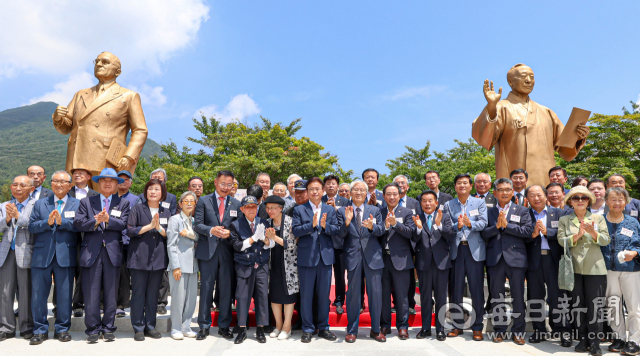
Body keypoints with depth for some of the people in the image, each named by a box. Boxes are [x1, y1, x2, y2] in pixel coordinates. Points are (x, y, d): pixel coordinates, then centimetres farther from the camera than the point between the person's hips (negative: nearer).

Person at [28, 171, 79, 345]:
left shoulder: (77, 204, 6)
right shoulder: (40, 204, 13)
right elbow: (31, 226, 4)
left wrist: (62, 221, -18)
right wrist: (47, 222, -13)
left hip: (66, 256, -2)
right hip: (42, 255, 2)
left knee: (64, 294, 4)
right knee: (38, 294, 5)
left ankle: (62, 329, 16)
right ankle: (40, 330, 18)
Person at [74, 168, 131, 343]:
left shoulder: (123, 203, 12)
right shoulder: (86, 202, 13)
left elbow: (123, 224, -2)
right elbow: (78, 224, 0)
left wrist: (108, 219, -18)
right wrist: (95, 221, -16)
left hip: (113, 253, 0)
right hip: (91, 252, 0)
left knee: (111, 294, 6)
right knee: (91, 294, 0)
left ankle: (108, 328, 16)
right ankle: (93, 329, 11)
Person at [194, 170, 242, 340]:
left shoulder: (236, 204, 10)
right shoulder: (203, 201, 5)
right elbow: (197, 224, -3)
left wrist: (229, 232, -14)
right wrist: (211, 230, -21)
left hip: (227, 251, 2)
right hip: (208, 250, -1)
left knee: (227, 289, 6)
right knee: (206, 288, 4)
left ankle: (224, 326, 20)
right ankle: (204, 326, 17)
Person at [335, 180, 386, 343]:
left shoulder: (375, 210, 10)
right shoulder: (342, 211, 5)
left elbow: (381, 230, -2)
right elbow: (339, 236, -2)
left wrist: (372, 226, -23)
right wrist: (346, 222, -20)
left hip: (372, 256, 1)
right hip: (353, 256, -1)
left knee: (376, 293, 5)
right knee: (353, 294, 5)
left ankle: (375, 330, 21)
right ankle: (352, 331, 19)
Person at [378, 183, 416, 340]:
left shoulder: (407, 212, 5)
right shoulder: (379, 212, 9)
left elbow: (410, 233, -9)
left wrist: (395, 223, -20)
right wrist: (385, 226, -19)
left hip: (400, 260, -2)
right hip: (382, 259, 2)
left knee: (401, 296, 3)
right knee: (383, 294, 9)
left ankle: (402, 326, 15)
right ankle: (385, 325, 20)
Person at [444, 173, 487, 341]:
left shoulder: (479, 203, 7)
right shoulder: (448, 205, 9)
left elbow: (483, 223, -6)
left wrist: (470, 224, -25)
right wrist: (457, 226, -20)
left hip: (474, 250, -1)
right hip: (456, 250, 1)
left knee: (477, 289, 1)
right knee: (456, 289, 6)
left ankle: (477, 327, 13)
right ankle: (458, 325, 18)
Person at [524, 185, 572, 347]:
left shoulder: (558, 213, 8)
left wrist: (547, 231, -15)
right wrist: (533, 234, -17)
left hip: (554, 260, -1)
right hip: (533, 260, 1)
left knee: (557, 296, -1)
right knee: (535, 297, 8)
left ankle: (563, 331, 9)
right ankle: (539, 330, 20)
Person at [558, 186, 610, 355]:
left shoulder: (598, 218, 8)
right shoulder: (564, 220, 8)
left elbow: (606, 240, -2)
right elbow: (561, 240, -3)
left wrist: (593, 233, -21)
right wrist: (577, 235, -19)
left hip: (595, 268, 0)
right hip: (574, 268, 1)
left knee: (594, 306, -1)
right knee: (578, 304, 6)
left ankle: (594, 342, 6)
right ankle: (583, 339, 15)